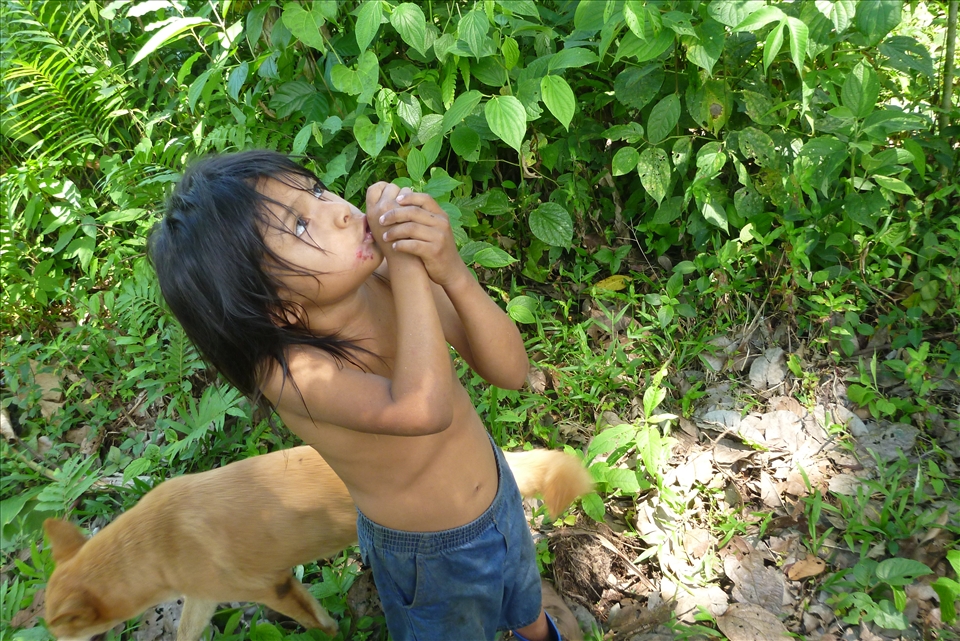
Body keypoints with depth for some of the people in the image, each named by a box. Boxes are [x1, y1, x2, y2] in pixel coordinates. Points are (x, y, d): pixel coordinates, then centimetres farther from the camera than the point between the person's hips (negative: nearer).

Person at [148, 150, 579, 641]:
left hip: (502, 494, 5)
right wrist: (408, 268, -44)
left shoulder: (388, 277, -23)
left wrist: (453, 274, -40)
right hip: (428, 556, -4)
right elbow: (423, 410, -52)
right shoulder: (285, 369, -36)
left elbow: (510, 371, -24)